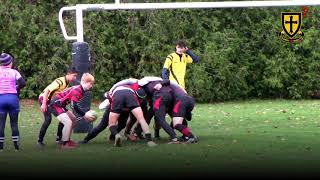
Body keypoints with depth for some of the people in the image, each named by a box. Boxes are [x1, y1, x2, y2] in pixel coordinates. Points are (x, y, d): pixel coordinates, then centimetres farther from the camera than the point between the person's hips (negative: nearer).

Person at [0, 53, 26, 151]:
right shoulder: (14, 72, 1)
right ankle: (16, 146, 9)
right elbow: (22, 83, -9)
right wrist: (16, 88, 10)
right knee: (14, 123, 8)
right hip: (13, 98, 0)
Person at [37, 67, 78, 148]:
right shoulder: (60, 81, -27)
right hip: (44, 98, -9)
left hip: (53, 100, 9)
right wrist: (44, 104, -36)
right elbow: (47, 90, -33)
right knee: (48, 119, -23)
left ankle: (58, 138, 15)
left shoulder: (67, 83, 2)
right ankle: (40, 141, -15)